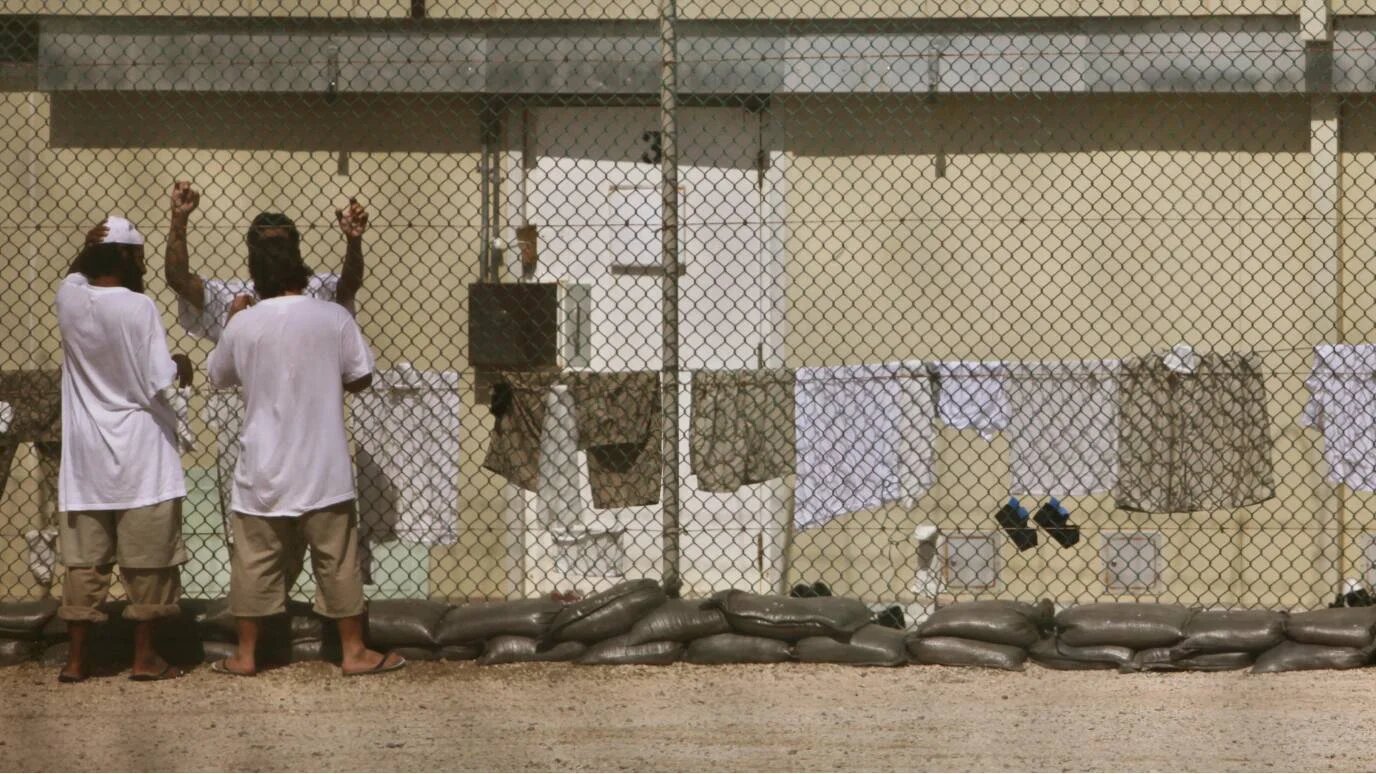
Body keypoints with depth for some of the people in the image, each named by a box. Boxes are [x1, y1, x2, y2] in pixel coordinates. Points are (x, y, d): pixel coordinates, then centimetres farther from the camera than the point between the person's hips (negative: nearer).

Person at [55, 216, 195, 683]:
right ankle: (145, 656, 10)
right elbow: (159, 383, -16)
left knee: (85, 559, 9)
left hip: (87, 454, 4)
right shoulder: (139, 307, -15)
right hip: (140, 452, -4)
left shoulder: (69, 299, -1)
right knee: (147, 558, 6)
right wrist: (180, 365, 3)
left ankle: (75, 658, 11)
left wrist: (92, 248, 17)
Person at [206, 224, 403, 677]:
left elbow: (217, 376, 11)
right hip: (323, 468, -1)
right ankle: (355, 652, 13)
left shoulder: (243, 325, -6)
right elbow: (360, 378, 0)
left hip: (263, 469, 1)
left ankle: (246, 655, 16)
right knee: (337, 559, 8)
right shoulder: (333, 318, -8)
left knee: (255, 562, 10)